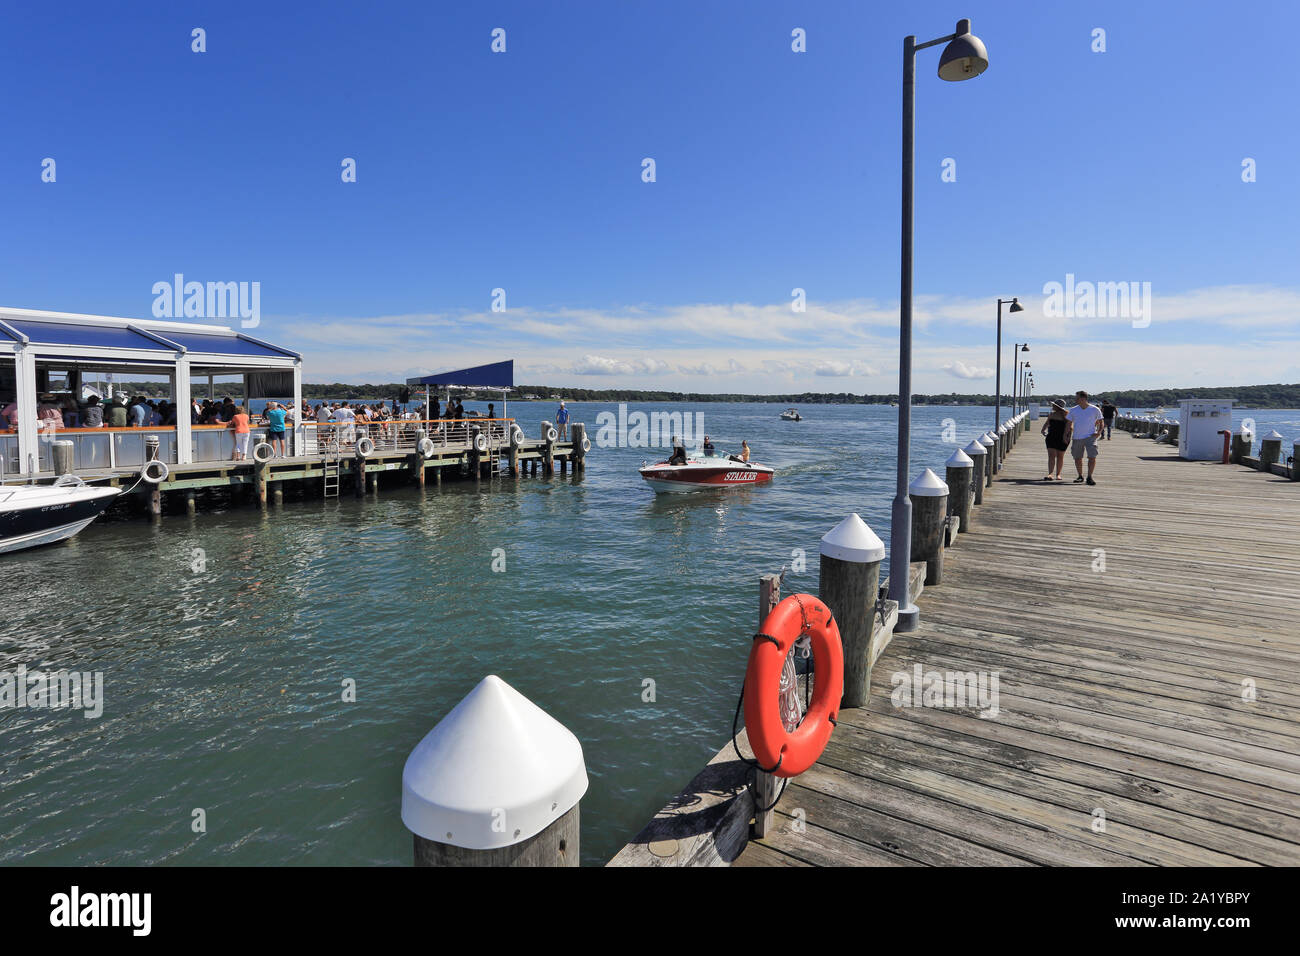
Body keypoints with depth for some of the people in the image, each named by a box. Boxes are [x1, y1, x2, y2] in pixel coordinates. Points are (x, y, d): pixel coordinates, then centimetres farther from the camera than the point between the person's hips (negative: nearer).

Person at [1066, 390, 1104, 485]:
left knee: (1092, 457, -14)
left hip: (1090, 437, -3)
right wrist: (1068, 435, 3)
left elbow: (1100, 423, 8)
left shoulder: (1095, 410, 1)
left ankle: (1089, 477, -5)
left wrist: (1099, 432, -8)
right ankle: (1080, 476, 24)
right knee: (1077, 458, 7)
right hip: (1076, 438, 3)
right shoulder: (1073, 410, 7)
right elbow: (1069, 424, 14)